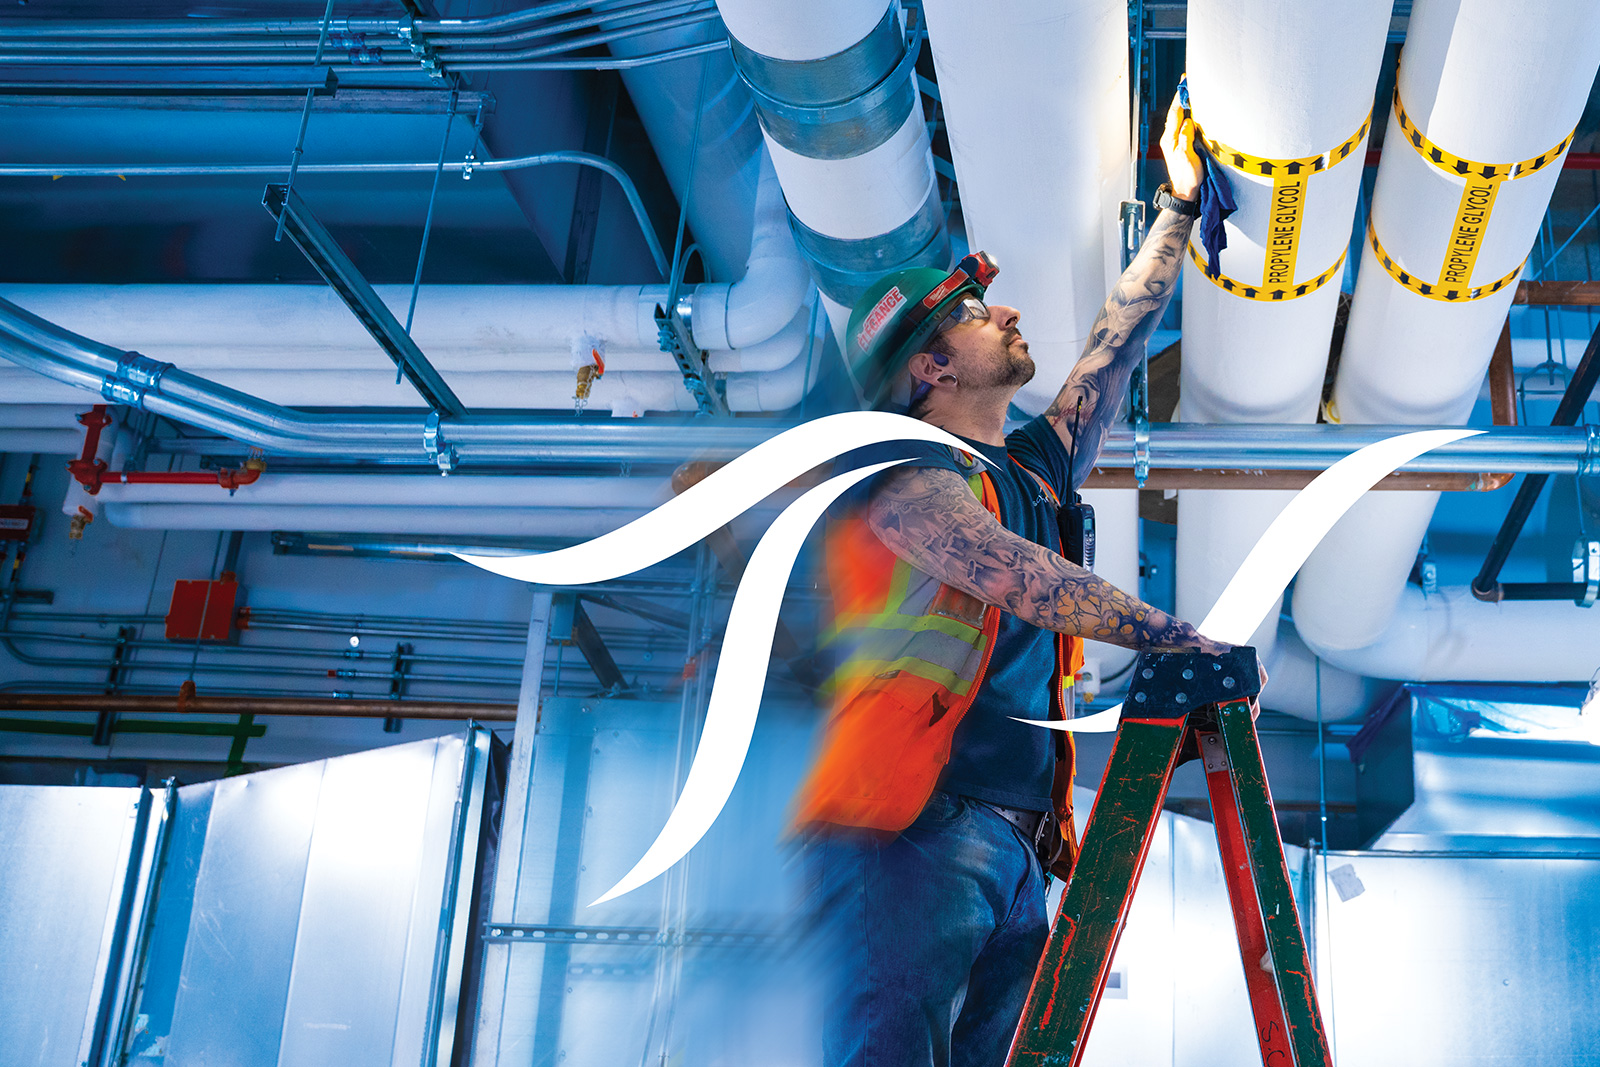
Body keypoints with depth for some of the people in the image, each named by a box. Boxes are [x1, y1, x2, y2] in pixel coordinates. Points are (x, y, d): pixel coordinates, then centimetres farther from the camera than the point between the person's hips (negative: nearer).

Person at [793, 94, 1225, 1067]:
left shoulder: (1035, 470, 26)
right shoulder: (905, 470, 2)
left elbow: (1121, 340, 33)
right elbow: (1016, 578, -14)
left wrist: (1181, 204, 38)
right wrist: (1179, 639, -17)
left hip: (1016, 853, 8)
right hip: (908, 835, -7)